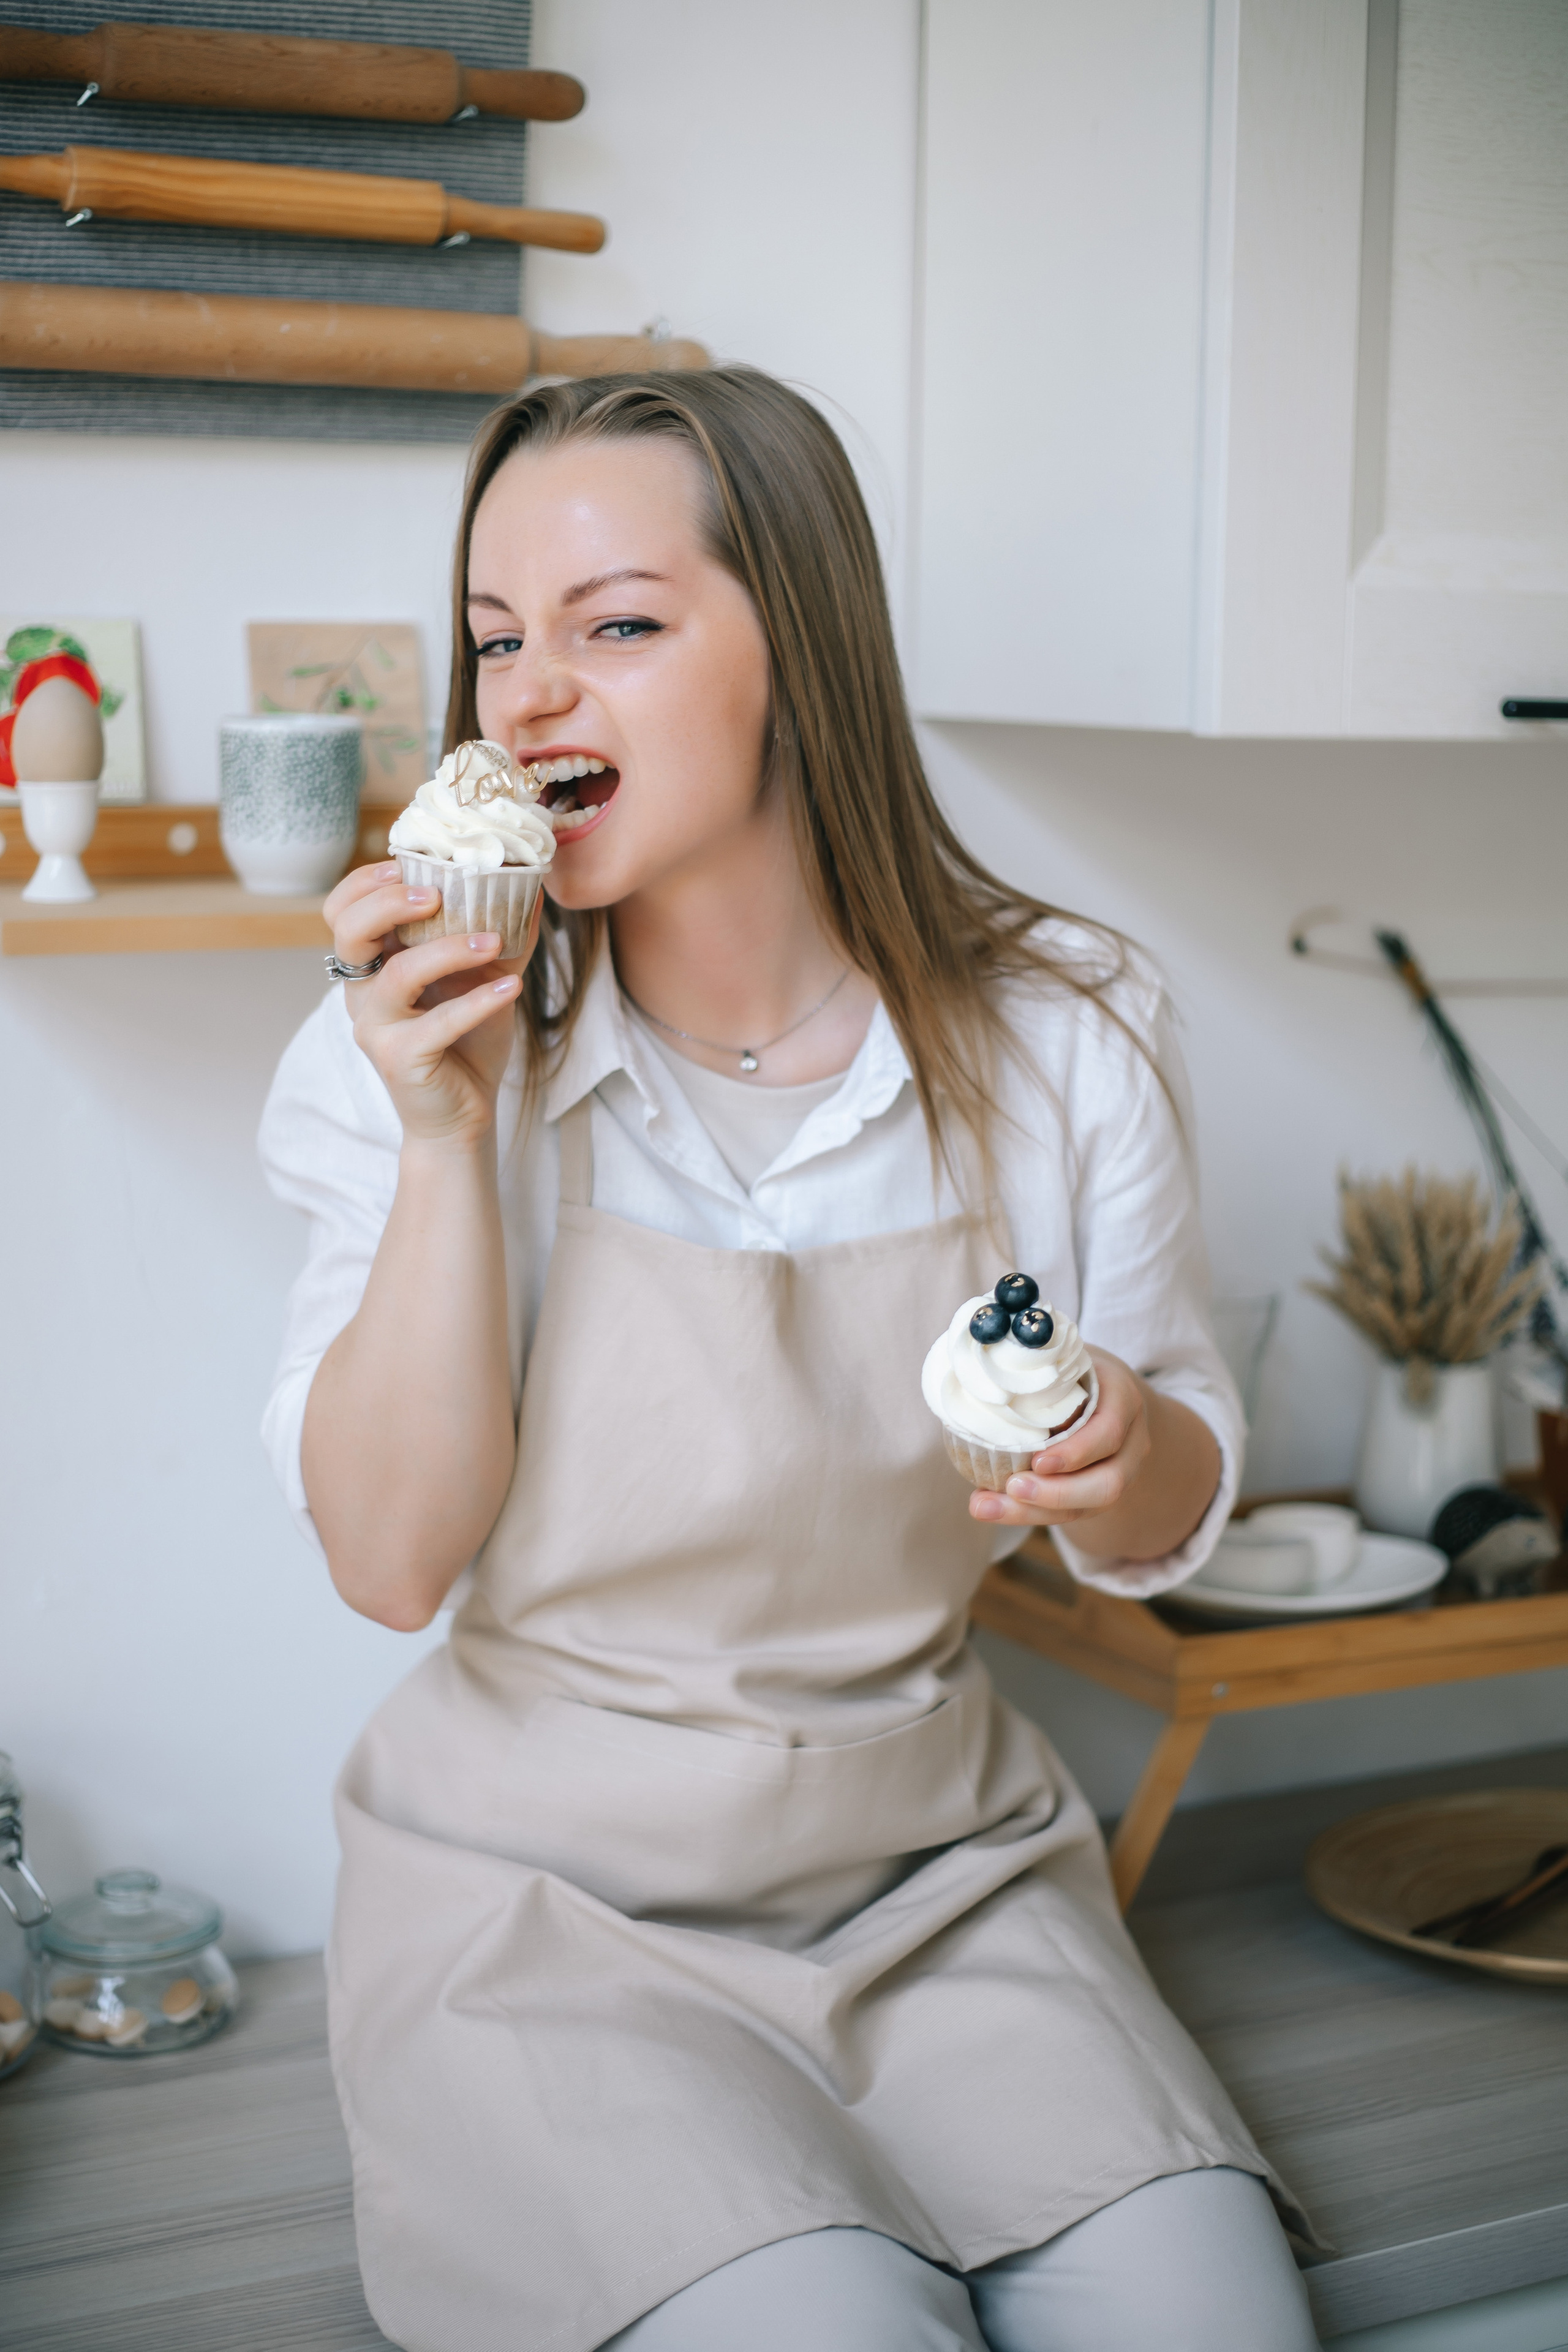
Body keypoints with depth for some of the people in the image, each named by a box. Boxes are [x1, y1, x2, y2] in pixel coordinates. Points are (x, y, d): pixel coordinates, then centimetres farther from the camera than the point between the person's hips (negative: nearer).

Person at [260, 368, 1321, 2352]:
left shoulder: (1063, 1031, -5)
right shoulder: (438, 1043, -8)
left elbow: (1164, 1526, 6)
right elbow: (391, 1561, -13)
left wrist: (1125, 1458, -18)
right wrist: (450, 1136, -22)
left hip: (936, 1868, 2)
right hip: (552, 1895, -1)